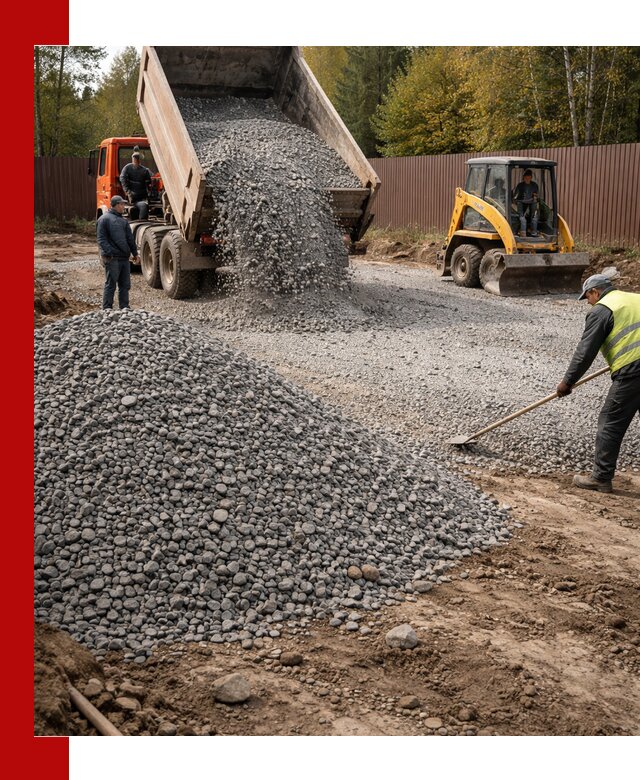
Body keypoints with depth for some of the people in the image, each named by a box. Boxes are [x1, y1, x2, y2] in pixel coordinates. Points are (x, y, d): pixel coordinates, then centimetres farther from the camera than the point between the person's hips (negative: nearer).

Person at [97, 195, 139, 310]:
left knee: (125, 284, 10)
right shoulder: (104, 219, -4)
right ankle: (107, 308, 3)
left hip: (124, 257, 7)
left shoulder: (123, 220, 19)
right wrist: (109, 253, -19)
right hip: (112, 259, -7)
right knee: (110, 285, -3)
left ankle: (124, 307, 17)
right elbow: (101, 240, -10)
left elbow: (130, 239, 22)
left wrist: (135, 253, 18)